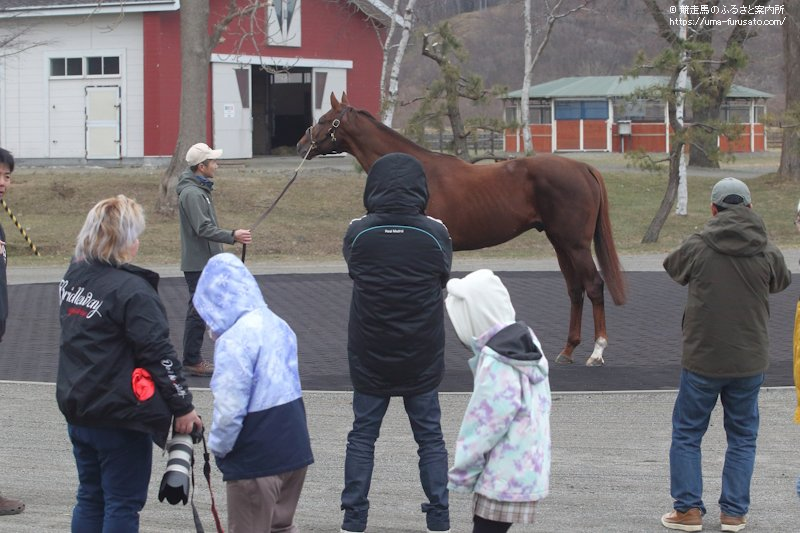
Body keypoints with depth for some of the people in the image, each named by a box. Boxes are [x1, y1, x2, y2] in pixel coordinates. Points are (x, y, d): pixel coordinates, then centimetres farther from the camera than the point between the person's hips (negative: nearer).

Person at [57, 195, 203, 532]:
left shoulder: (73, 277, 6)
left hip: (77, 410, 8)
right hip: (121, 417, -8)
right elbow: (159, 354, -18)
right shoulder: (132, 290, -19)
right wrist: (183, 407, -9)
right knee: (123, 504, 2)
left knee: (90, 498, 17)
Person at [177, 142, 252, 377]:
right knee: (198, 312, -6)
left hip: (204, 262, 11)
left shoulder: (200, 189, 14)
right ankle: (192, 362, -2)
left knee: (199, 311, 15)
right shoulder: (192, 193, -19)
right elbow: (203, 229, -26)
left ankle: (193, 359, 22)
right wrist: (232, 236, -30)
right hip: (198, 263, -11)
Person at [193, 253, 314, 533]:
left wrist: (218, 446, -7)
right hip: (294, 448, 8)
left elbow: (229, 408, -22)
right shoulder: (277, 324, 7)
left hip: (255, 459, -8)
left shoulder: (234, 339, -20)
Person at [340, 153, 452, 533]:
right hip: (422, 359, 0)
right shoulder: (436, 233, -11)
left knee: (362, 435, 12)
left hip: (369, 358, 0)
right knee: (430, 437, 12)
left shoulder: (357, 233, -10)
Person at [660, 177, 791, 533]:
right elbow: (782, 281, 13)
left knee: (687, 434, 12)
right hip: (750, 363, 2)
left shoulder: (697, 247, -11)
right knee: (743, 437, 14)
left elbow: (672, 267, 9)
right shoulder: (767, 253, -7)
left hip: (702, 360, -2)